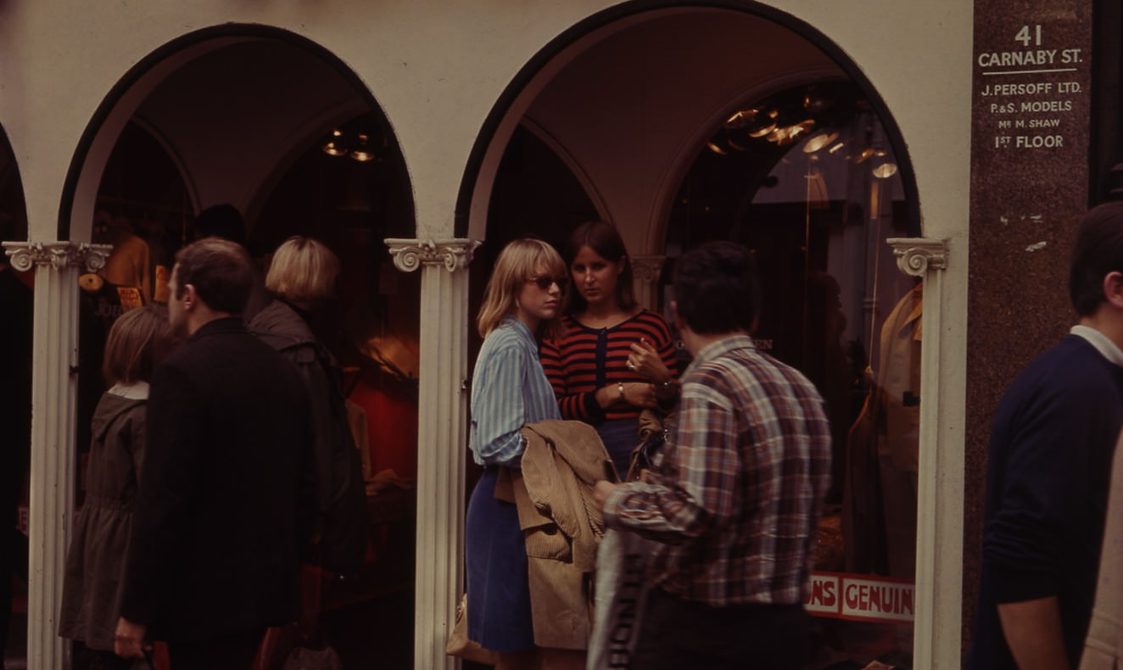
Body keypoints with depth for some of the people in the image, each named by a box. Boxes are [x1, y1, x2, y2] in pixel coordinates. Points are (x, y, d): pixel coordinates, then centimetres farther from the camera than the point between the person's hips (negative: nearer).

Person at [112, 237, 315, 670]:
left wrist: (135, 612, -13)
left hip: (201, 599, -7)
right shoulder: (284, 371, 7)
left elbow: (162, 500, -18)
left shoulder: (183, 371, -15)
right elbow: (302, 489, 11)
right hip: (264, 589, 7)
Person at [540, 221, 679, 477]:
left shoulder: (651, 325, 2)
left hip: (639, 455, -1)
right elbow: (551, 409, -2)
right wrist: (614, 393, -11)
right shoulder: (560, 331, 7)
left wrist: (661, 379, -16)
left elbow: (676, 406, 5)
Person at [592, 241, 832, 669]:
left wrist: (617, 501, -8)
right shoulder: (802, 388, 8)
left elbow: (696, 513, -26)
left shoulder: (709, 385, -17)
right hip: (783, 625, 7)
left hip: (698, 631, -7)